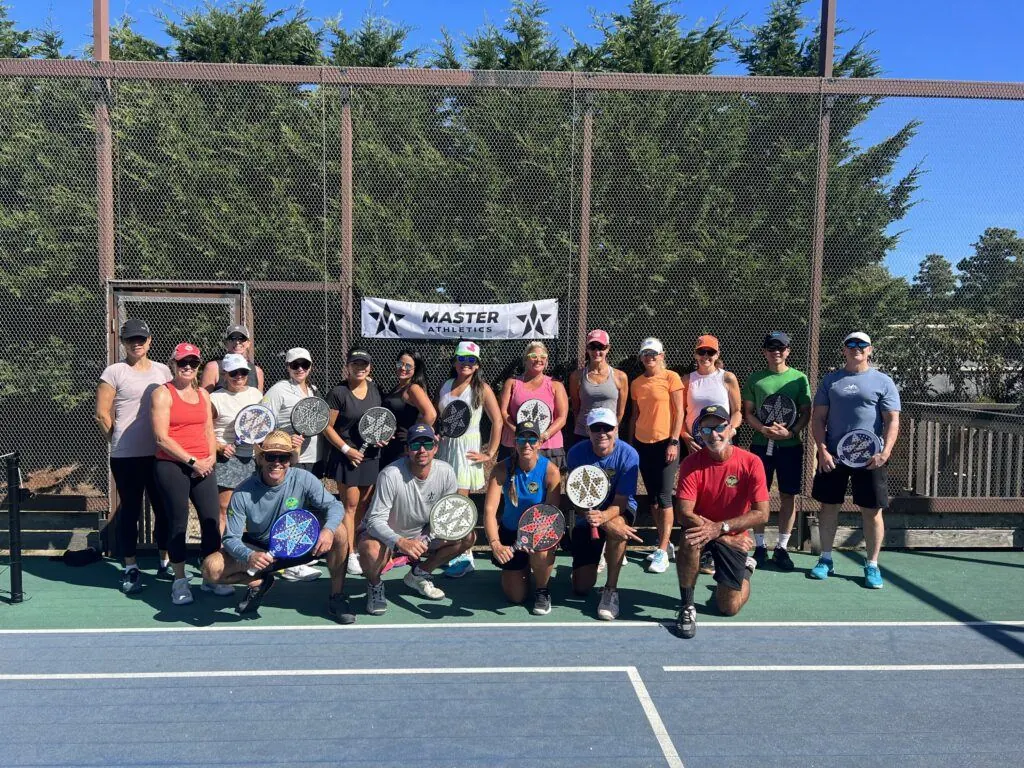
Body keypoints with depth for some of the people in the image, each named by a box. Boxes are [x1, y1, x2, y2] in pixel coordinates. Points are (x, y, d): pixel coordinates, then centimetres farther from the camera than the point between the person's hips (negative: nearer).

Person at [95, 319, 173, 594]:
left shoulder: (163, 371, 9)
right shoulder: (114, 372, -2)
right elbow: (102, 414, -3)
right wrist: (119, 441, 4)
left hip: (160, 454, 4)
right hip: (126, 457, -3)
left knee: (164, 508, 9)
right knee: (130, 510, 5)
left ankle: (165, 562, 24)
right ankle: (130, 568, 16)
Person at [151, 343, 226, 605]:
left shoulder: (202, 394, 15)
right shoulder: (163, 393, -4)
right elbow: (162, 438, -11)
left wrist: (211, 457, 1)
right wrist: (192, 461, -13)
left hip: (203, 467, 5)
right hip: (172, 467, -5)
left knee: (212, 521, 3)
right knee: (178, 524, 2)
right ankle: (179, 581, 15)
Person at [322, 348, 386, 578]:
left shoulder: (375, 388, 6)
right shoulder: (338, 393, -9)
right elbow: (327, 427, -7)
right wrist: (347, 449, -13)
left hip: (372, 454, 5)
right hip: (348, 456, -5)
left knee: (364, 504, 11)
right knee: (350, 505, -2)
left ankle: (353, 545, 24)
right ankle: (350, 555, 5)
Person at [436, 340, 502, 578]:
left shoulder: (482, 388, -4)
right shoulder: (445, 386, 9)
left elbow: (497, 421, -7)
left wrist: (490, 454, -10)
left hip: (466, 449, -5)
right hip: (445, 446, 5)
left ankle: (465, 557, 5)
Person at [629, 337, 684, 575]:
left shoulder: (671, 378, -4)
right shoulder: (636, 383, 10)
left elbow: (679, 412, -7)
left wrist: (673, 442, -13)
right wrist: (630, 443, 10)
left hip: (665, 442, -5)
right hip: (642, 444, 6)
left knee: (663, 497, -7)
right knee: (652, 497, 10)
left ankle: (662, 551, -3)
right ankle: (665, 543, 22)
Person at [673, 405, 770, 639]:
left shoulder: (751, 462, -15)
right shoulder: (692, 463, -15)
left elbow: (761, 514, -19)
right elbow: (683, 514, -21)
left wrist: (721, 527, -30)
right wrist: (728, 539, -26)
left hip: (735, 537, 0)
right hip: (703, 530, 0)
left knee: (729, 608, -3)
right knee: (690, 538, -37)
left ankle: (746, 569, 31)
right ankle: (687, 607, -19)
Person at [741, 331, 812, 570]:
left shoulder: (799, 378, 3)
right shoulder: (755, 378, 5)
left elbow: (806, 413, 2)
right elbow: (748, 412, 5)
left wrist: (791, 432, -15)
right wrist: (763, 429, -13)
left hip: (790, 445, 0)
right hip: (761, 445, 0)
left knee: (788, 497, 4)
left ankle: (782, 548, 16)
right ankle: (760, 547, 15)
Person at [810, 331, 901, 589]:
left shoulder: (882, 382, 3)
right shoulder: (830, 381, 8)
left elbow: (892, 421, -2)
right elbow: (818, 418, 5)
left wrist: (885, 452, -16)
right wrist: (822, 450, -7)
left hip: (870, 459, -2)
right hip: (833, 456, 2)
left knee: (872, 511, 2)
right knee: (828, 507, 8)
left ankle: (872, 566, 15)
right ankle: (826, 560, 21)